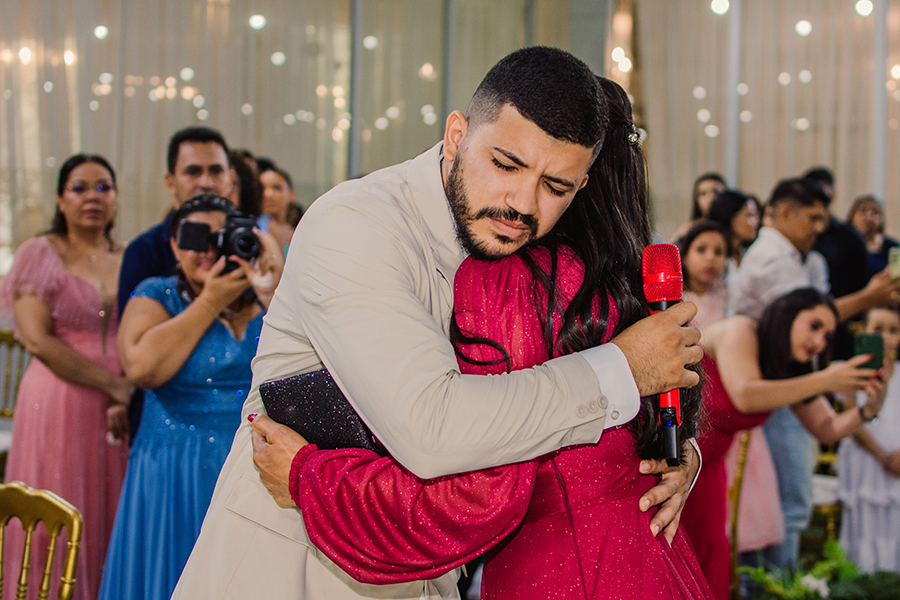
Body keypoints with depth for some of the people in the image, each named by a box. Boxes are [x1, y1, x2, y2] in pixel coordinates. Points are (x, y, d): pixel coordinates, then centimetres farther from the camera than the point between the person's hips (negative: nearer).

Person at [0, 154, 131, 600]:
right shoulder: (40, 254, 0)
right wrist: (114, 386, -13)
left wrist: (128, 399, -12)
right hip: (61, 406, -3)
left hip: (124, 408, 4)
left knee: (114, 523, 6)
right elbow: (38, 340, -10)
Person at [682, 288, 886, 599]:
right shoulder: (739, 332, -20)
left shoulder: (793, 372, 3)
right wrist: (824, 381, -34)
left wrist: (867, 410, -17)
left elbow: (827, 430, 4)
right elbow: (745, 397, -35)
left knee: (711, 549, 3)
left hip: (704, 462, 8)